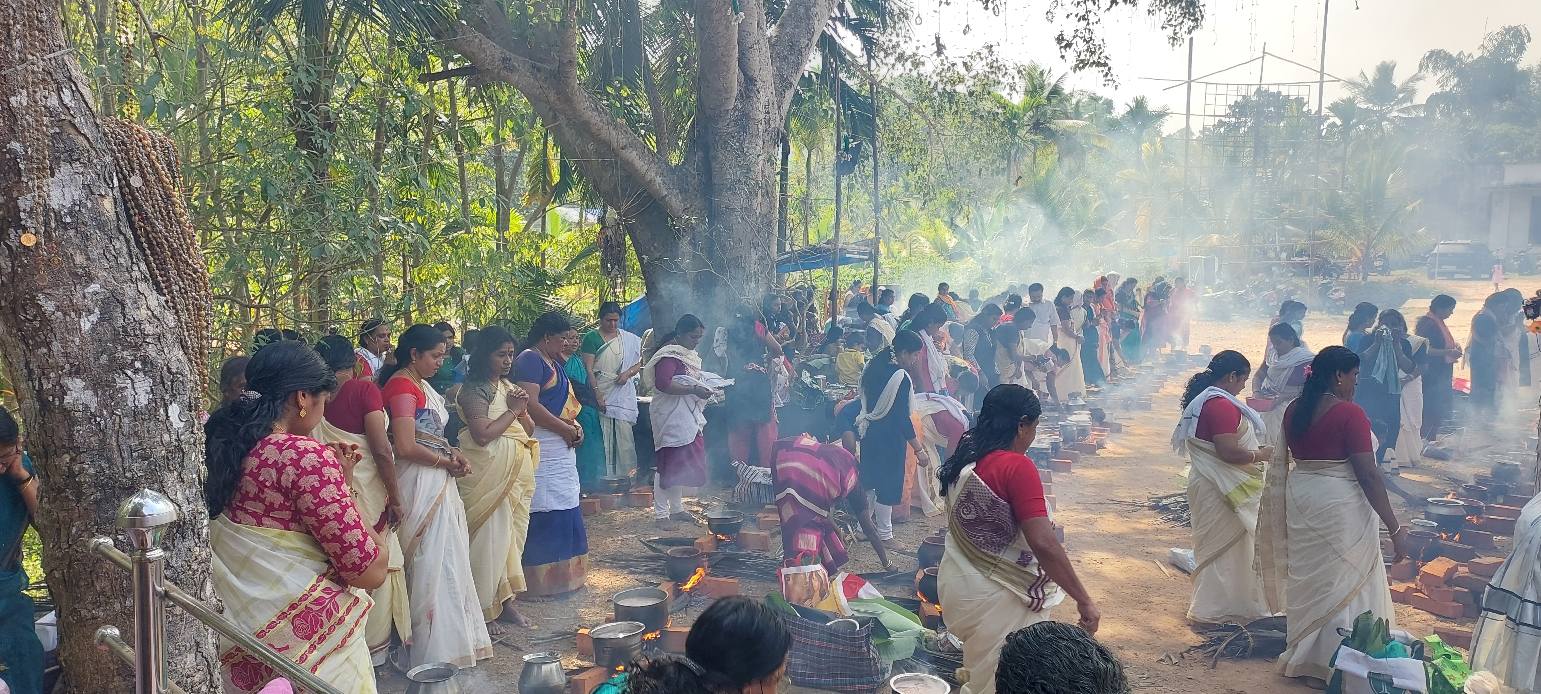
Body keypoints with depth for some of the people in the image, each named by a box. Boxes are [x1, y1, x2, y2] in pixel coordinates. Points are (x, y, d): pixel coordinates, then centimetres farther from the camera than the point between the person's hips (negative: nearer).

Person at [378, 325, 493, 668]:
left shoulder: (421, 385, 14)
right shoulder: (402, 386, -15)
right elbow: (406, 447, -24)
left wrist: (453, 453, 6)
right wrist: (448, 462, -10)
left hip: (438, 483, 10)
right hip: (421, 483, -10)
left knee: (448, 560, 14)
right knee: (433, 565, -2)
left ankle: (453, 636, 25)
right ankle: (435, 650, 8)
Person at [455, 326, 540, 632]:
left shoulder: (510, 386, 13)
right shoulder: (474, 389, -10)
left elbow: (529, 430, 15)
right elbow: (482, 435, -21)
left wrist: (522, 410, -4)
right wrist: (511, 410, -12)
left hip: (516, 473, 8)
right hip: (489, 476, -8)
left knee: (513, 535, 11)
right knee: (489, 539, -4)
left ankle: (505, 600, 22)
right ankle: (484, 609, 6)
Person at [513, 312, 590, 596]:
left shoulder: (554, 363, 19)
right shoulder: (529, 360, -11)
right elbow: (530, 405, -22)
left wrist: (574, 426, 8)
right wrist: (566, 429, -16)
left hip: (561, 446, 10)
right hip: (541, 444, -10)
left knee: (563, 507, 13)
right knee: (545, 510, -8)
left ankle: (562, 572, 21)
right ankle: (543, 577, -1)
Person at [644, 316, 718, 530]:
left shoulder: (689, 355, 16)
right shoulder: (669, 355, -15)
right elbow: (663, 384, -27)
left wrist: (706, 390, 8)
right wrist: (694, 389, -27)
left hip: (688, 419, 10)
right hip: (671, 418, -10)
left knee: (683, 464, 14)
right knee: (667, 466, -6)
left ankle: (677, 508, 24)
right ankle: (660, 514, 0)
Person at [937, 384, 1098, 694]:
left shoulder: (963, 460, 3)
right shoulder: (1016, 466, -20)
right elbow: (1044, 544, -25)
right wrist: (1084, 600, -18)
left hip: (956, 583, 8)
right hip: (996, 597, -7)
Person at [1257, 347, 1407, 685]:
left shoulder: (1293, 410, 4)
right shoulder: (1350, 414, -16)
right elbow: (1368, 475, -18)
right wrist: (1395, 528, -14)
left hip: (1300, 498, 7)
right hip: (1340, 506, -7)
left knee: (1307, 579, 18)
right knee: (1345, 584, 5)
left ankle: (1302, 657, 28)